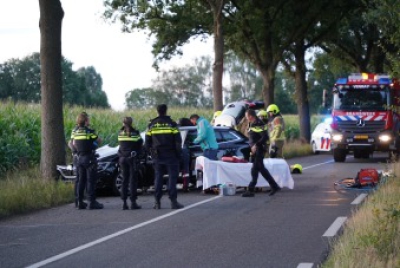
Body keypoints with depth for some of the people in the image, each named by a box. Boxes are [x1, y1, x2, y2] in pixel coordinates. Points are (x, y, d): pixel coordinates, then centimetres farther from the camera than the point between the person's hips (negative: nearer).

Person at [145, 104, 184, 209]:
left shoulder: (151, 125, 5)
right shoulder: (172, 124, -4)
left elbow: (147, 142, 8)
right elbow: (178, 141, -5)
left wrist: (151, 153, 17)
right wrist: (179, 154, 3)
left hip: (157, 157, 3)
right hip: (170, 156, -3)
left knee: (158, 177, 8)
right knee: (172, 177, 0)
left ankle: (157, 202, 4)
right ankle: (173, 201, -6)